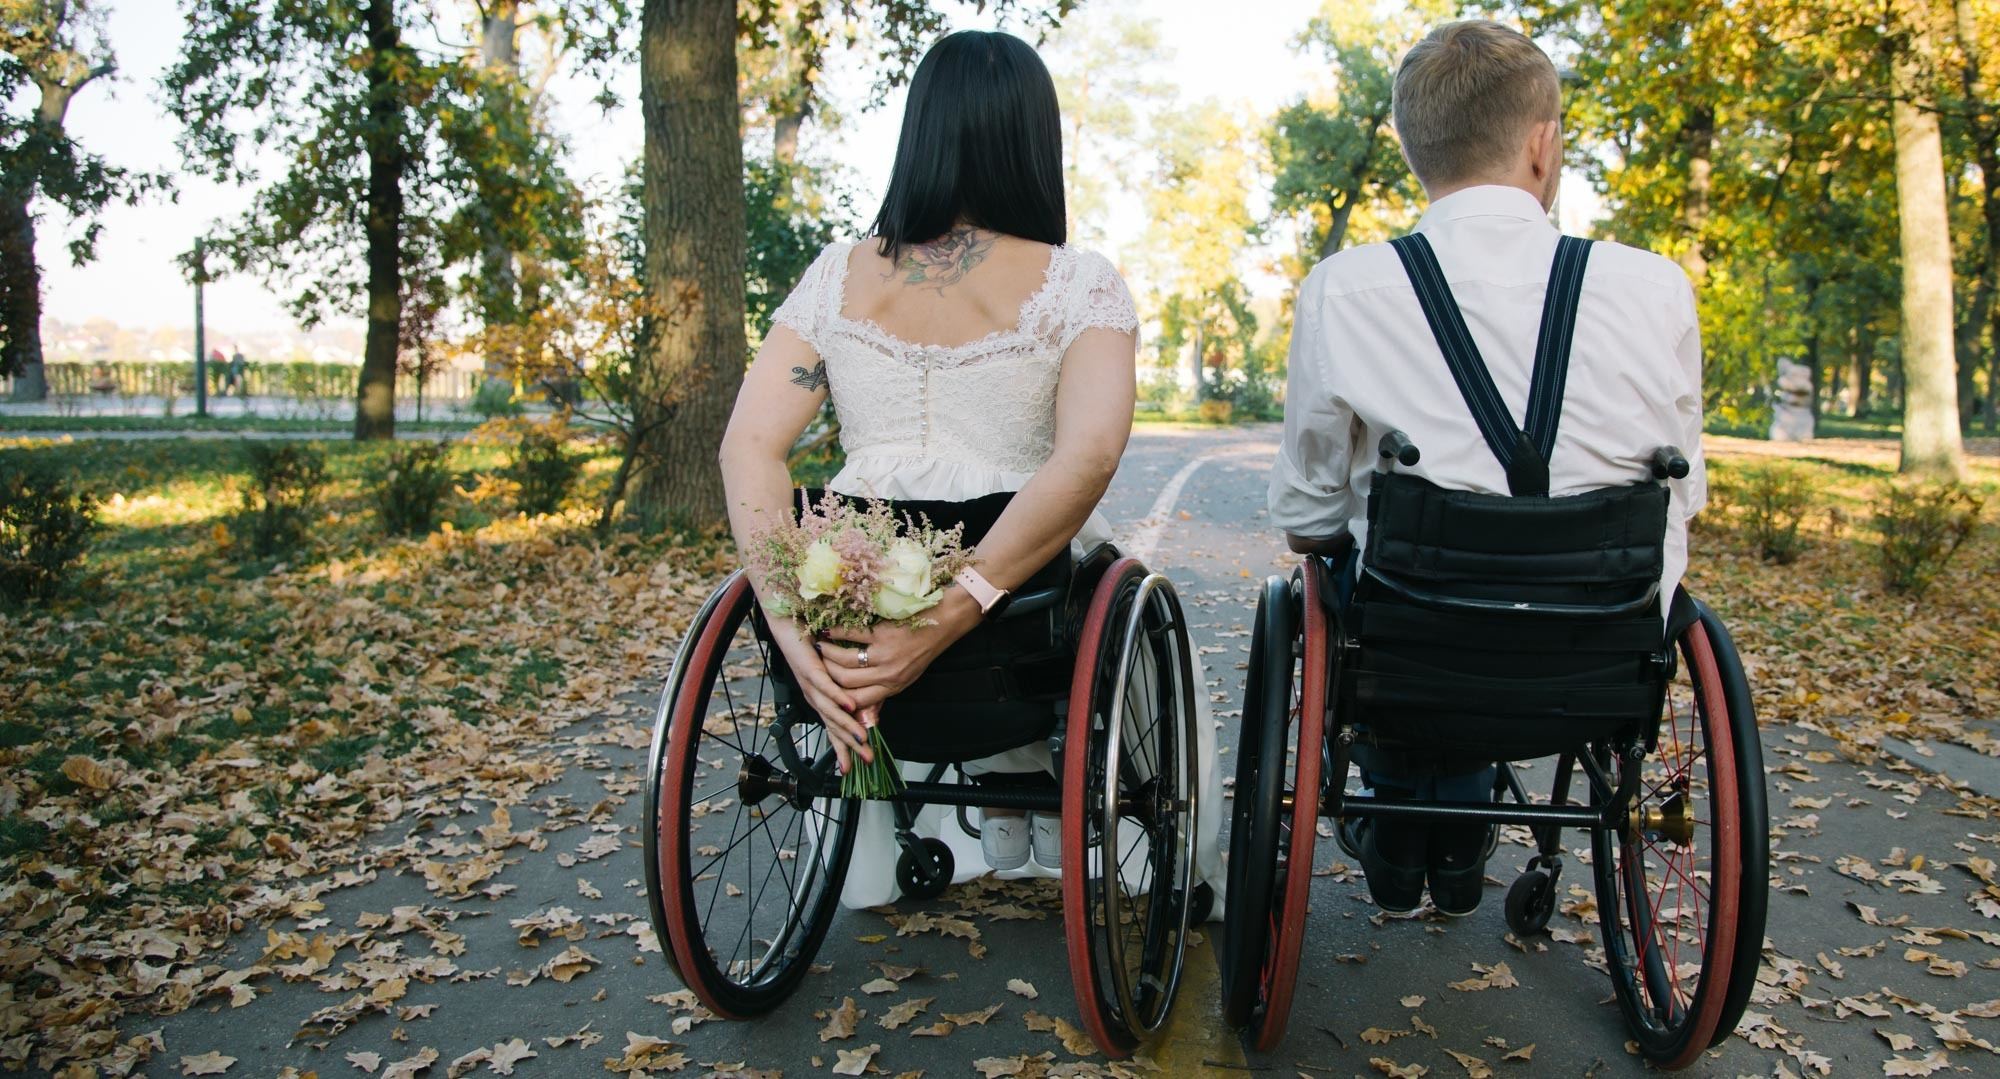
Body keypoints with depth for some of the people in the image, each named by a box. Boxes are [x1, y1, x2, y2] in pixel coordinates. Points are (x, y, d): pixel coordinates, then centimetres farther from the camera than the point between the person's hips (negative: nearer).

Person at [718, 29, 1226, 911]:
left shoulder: (835, 278, 0)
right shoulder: (1080, 287, -9)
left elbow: (747, 448, -9)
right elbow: (1087, 460, -24)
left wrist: (794, 628, -17)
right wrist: (946, 618, -28)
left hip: (856, 620, 3)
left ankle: (994, 830, 43)